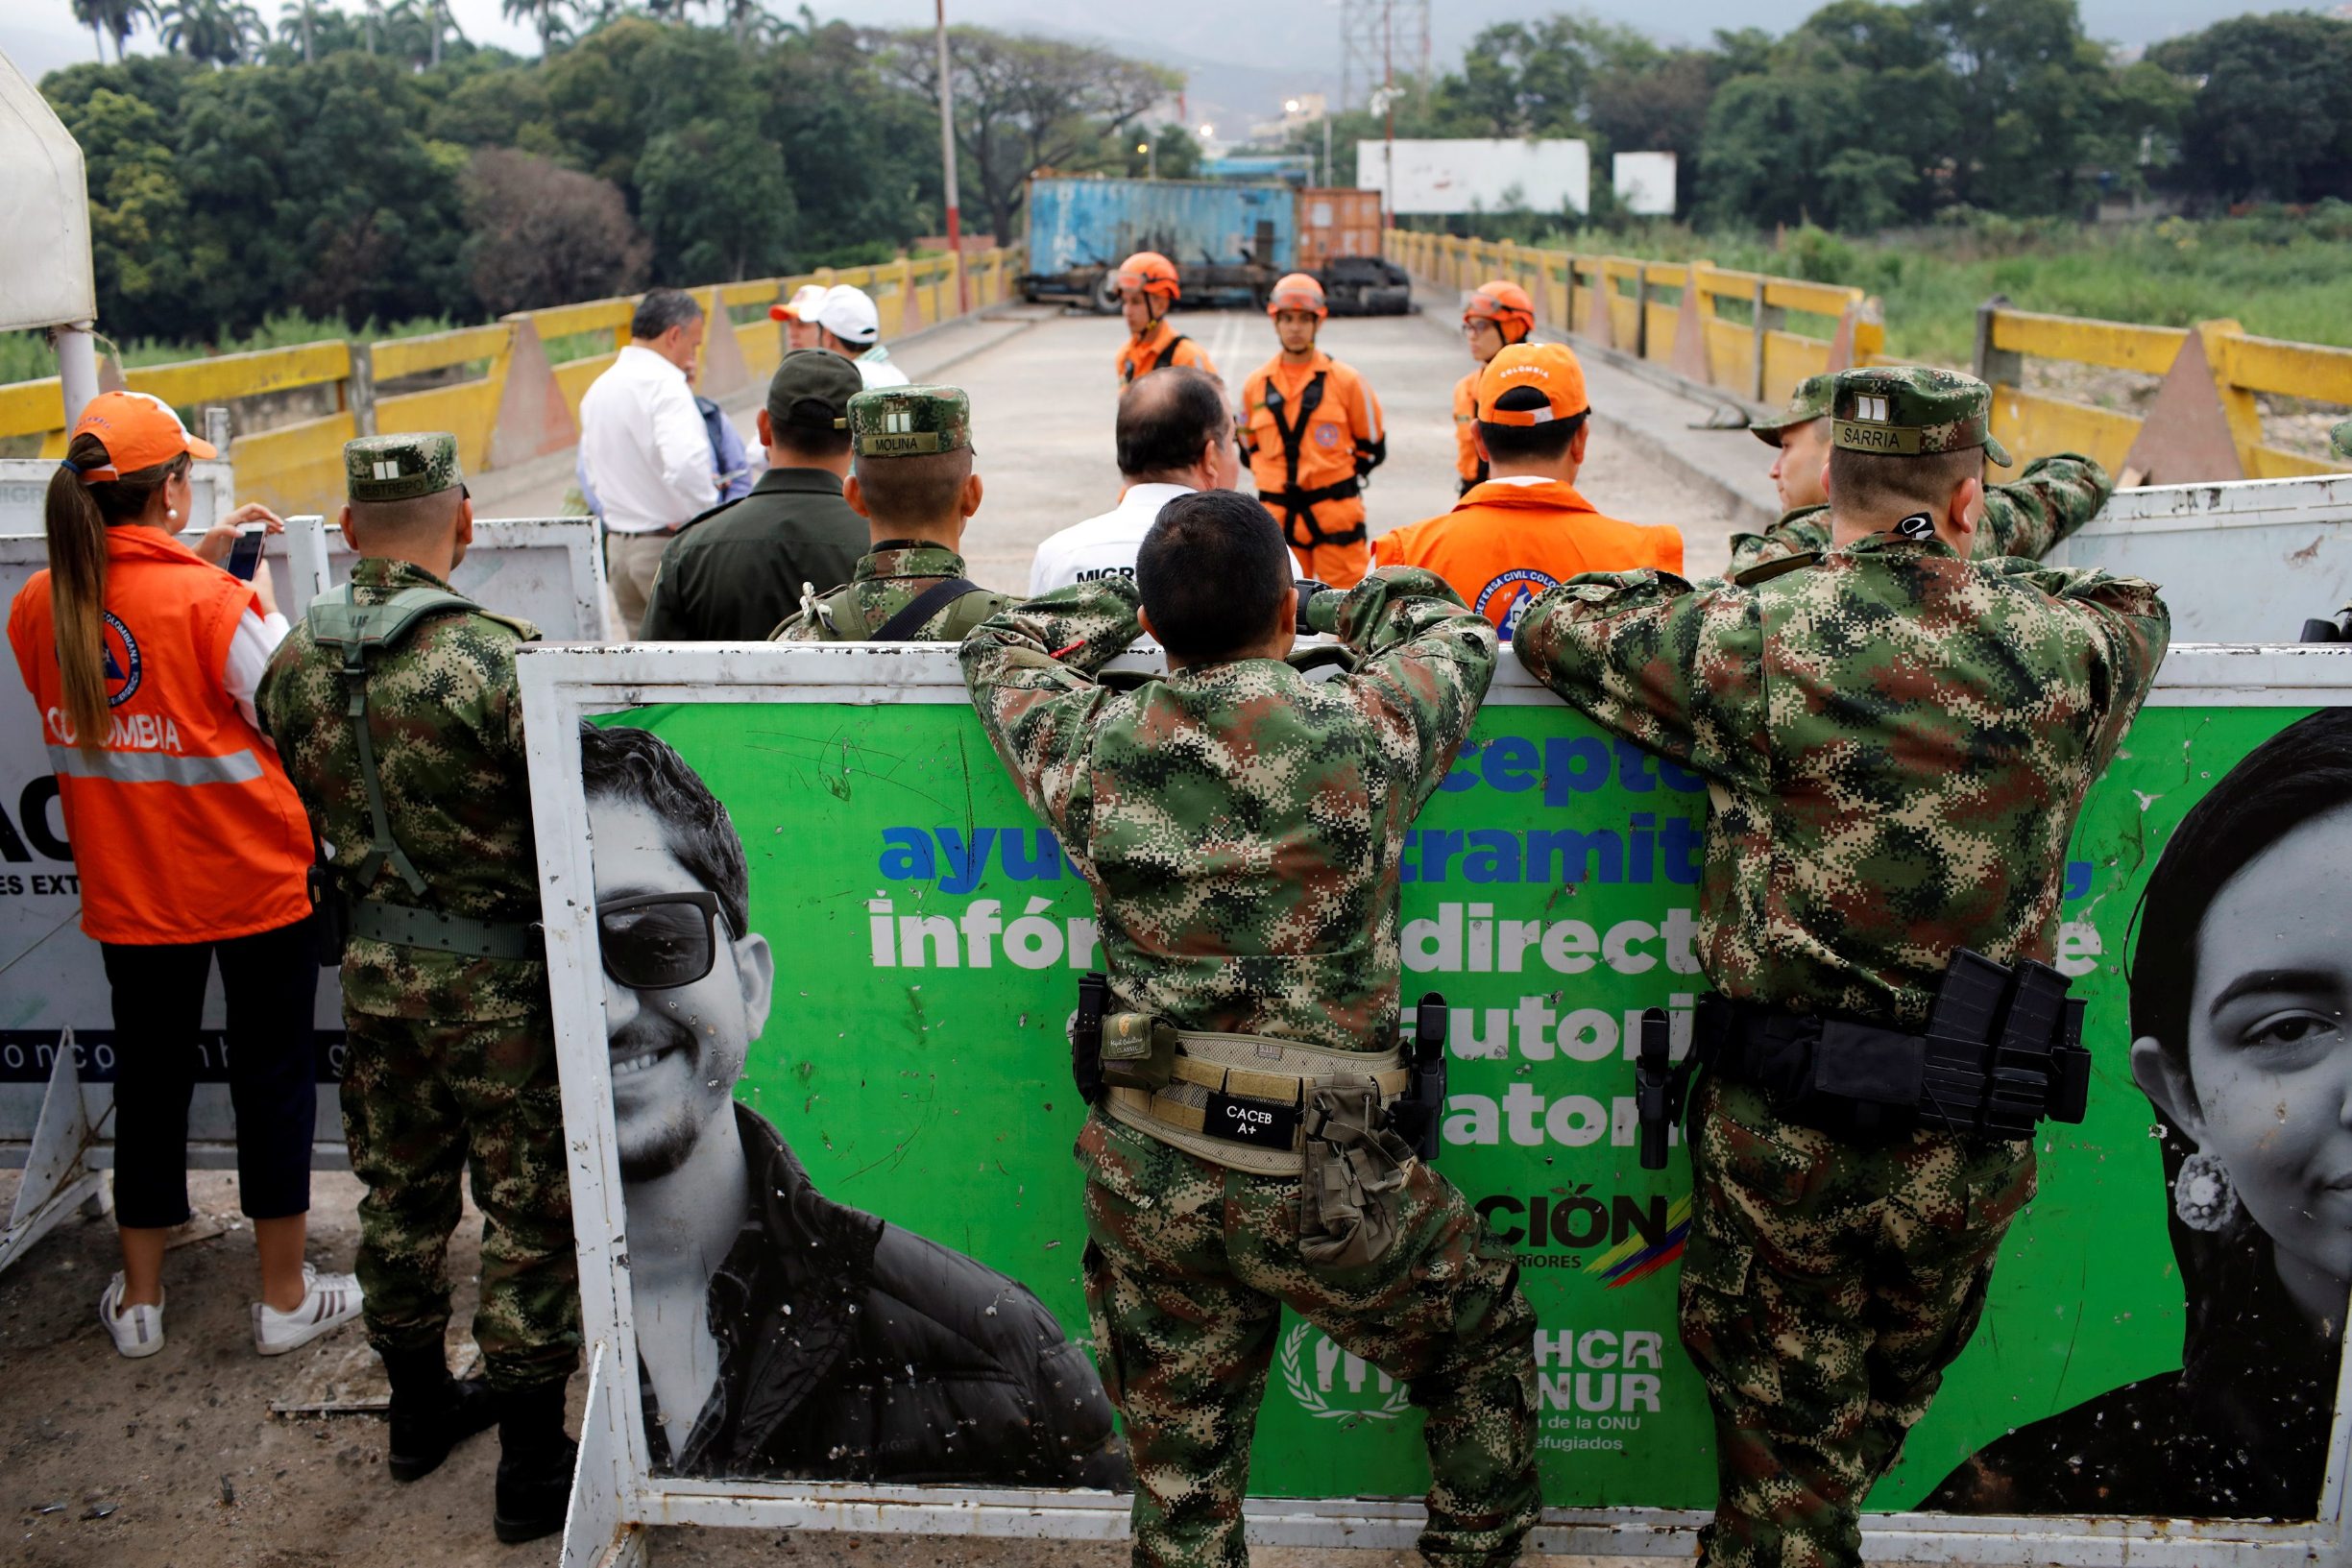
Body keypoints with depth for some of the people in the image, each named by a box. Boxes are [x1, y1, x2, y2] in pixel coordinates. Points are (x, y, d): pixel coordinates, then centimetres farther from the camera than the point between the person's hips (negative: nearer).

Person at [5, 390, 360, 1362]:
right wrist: (265, 590, -1)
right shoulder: (215, 600, -20)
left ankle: (140, 1300, 29)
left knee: (150, 1075, 17)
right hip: (251, 880, -5)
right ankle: (285, 1297, 19)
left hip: (125, 890, 5)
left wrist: (200, 558, 15)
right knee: (273, 1073, 9)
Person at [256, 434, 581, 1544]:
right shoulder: (499, 660, -22)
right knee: (530, 1209, 6)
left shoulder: (295, 661, -2)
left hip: (373, 966, 6)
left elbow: (318, 811, 10)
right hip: (498, 978, -6)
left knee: (400, 1192, 21)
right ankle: (533, 1464, 16)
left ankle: (419, 1407, 40)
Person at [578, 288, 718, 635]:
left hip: (617, 545, 8)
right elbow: (686, 463, -30)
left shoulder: (598, 388, 13)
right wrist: (704, 519, -18)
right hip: (669, 545, -8)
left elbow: (591, 475, 20)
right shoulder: (664, 383, -15)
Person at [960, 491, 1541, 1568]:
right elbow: (1454, 631, 11)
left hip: (1141, 1179, 3)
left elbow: (1000, 648, 19)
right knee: (1487, 1339, 27)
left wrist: (1128, 603, 27)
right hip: (1319, 1182, -3)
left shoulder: (1094, 750, -3)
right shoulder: (1360, 737, -11)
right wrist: (1327, 609, 25)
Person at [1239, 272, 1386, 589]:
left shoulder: (1345, 380, 0)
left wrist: (1338, 478, 1)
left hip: (1335, 513, -2)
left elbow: (1373, 447, 7)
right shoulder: (1255, 385, 7)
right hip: (1276, 516, 3)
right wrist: (1276, 477, 10)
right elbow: (1248, 445, 20)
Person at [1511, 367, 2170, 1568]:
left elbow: (1553, 628, 1)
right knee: (1881, 1411, 27)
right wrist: (1978, 578, 22)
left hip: (1780, 1135, -2)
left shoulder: (1753, 642, -14)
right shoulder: (2064, 656, -5)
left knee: (1783, 1439, 19)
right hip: (1969, 1152, 3)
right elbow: (2136, 605, 20)